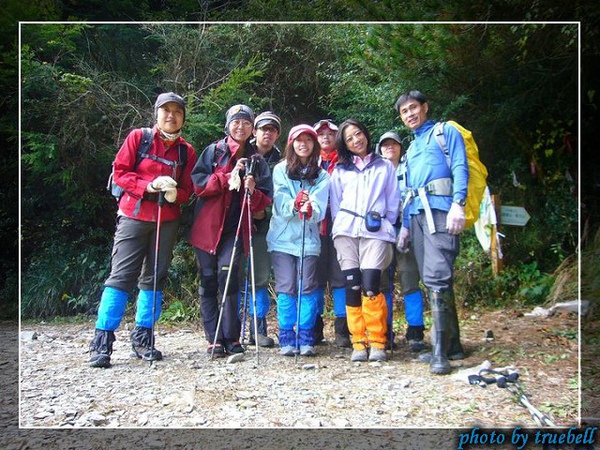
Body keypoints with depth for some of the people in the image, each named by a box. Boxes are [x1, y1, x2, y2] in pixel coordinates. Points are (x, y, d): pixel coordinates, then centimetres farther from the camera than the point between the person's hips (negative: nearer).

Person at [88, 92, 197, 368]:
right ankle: (102, 342, -3)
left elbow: (187, 189, 8)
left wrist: (175, 193, -15)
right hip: (133, 217, -3)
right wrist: (149, 185, -16)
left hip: (167, 220, 3)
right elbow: (119, 172, -1)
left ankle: (142, 339, 16)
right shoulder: (138, 137, 3)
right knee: (121, 276, -7)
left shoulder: (186, 151, 9)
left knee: (154, 278, 6)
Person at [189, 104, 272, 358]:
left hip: (235, 229, 0)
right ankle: (214, 339, 9)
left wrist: (252, 192, -14)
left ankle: (231, 338, -5)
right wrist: (228, 177, -13)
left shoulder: (257, 160, 12)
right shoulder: (213, 151, 9)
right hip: (207, 226, 1)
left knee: (228, 278, -15)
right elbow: (198, 183, -3)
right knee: (208, 282, 1)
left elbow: (264, 201, 7)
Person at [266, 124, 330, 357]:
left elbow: (320, 208, -6)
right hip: (282, 237, 0)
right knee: (286, 288, -1)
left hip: (308, 238, 1)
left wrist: (310, 210, -29)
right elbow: (280, 204, -5)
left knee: (307, 288, 0)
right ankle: (286, 338, 7)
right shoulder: (280, 170, 7)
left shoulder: (322, 176, 7)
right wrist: (294, 205, -26)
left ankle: (305, 338, 8)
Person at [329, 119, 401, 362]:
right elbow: (335, 203, 16)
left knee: (370, 286, -15)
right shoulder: (339, 170, 18)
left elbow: (393, 200, 13)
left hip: (376, 232, -2)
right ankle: (359, 342, 3)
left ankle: (377, 342, -4)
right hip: (346, 232, 2)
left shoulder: (385, 166, 15)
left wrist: (386, 225, 4)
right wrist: (340, 225, 6)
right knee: (352, 286, -4)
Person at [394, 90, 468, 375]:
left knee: (437, 277, -19)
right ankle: (452, 344, 15)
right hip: (417, 214, 8)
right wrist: (405, 225, 20)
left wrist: (458, 204, -19)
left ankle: (440, 352, -19)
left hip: (440, 209, -7)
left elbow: (460, 168, -5)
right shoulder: (411, 148, 29)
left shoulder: (445, 132, 10)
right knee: (432, 280, 6)